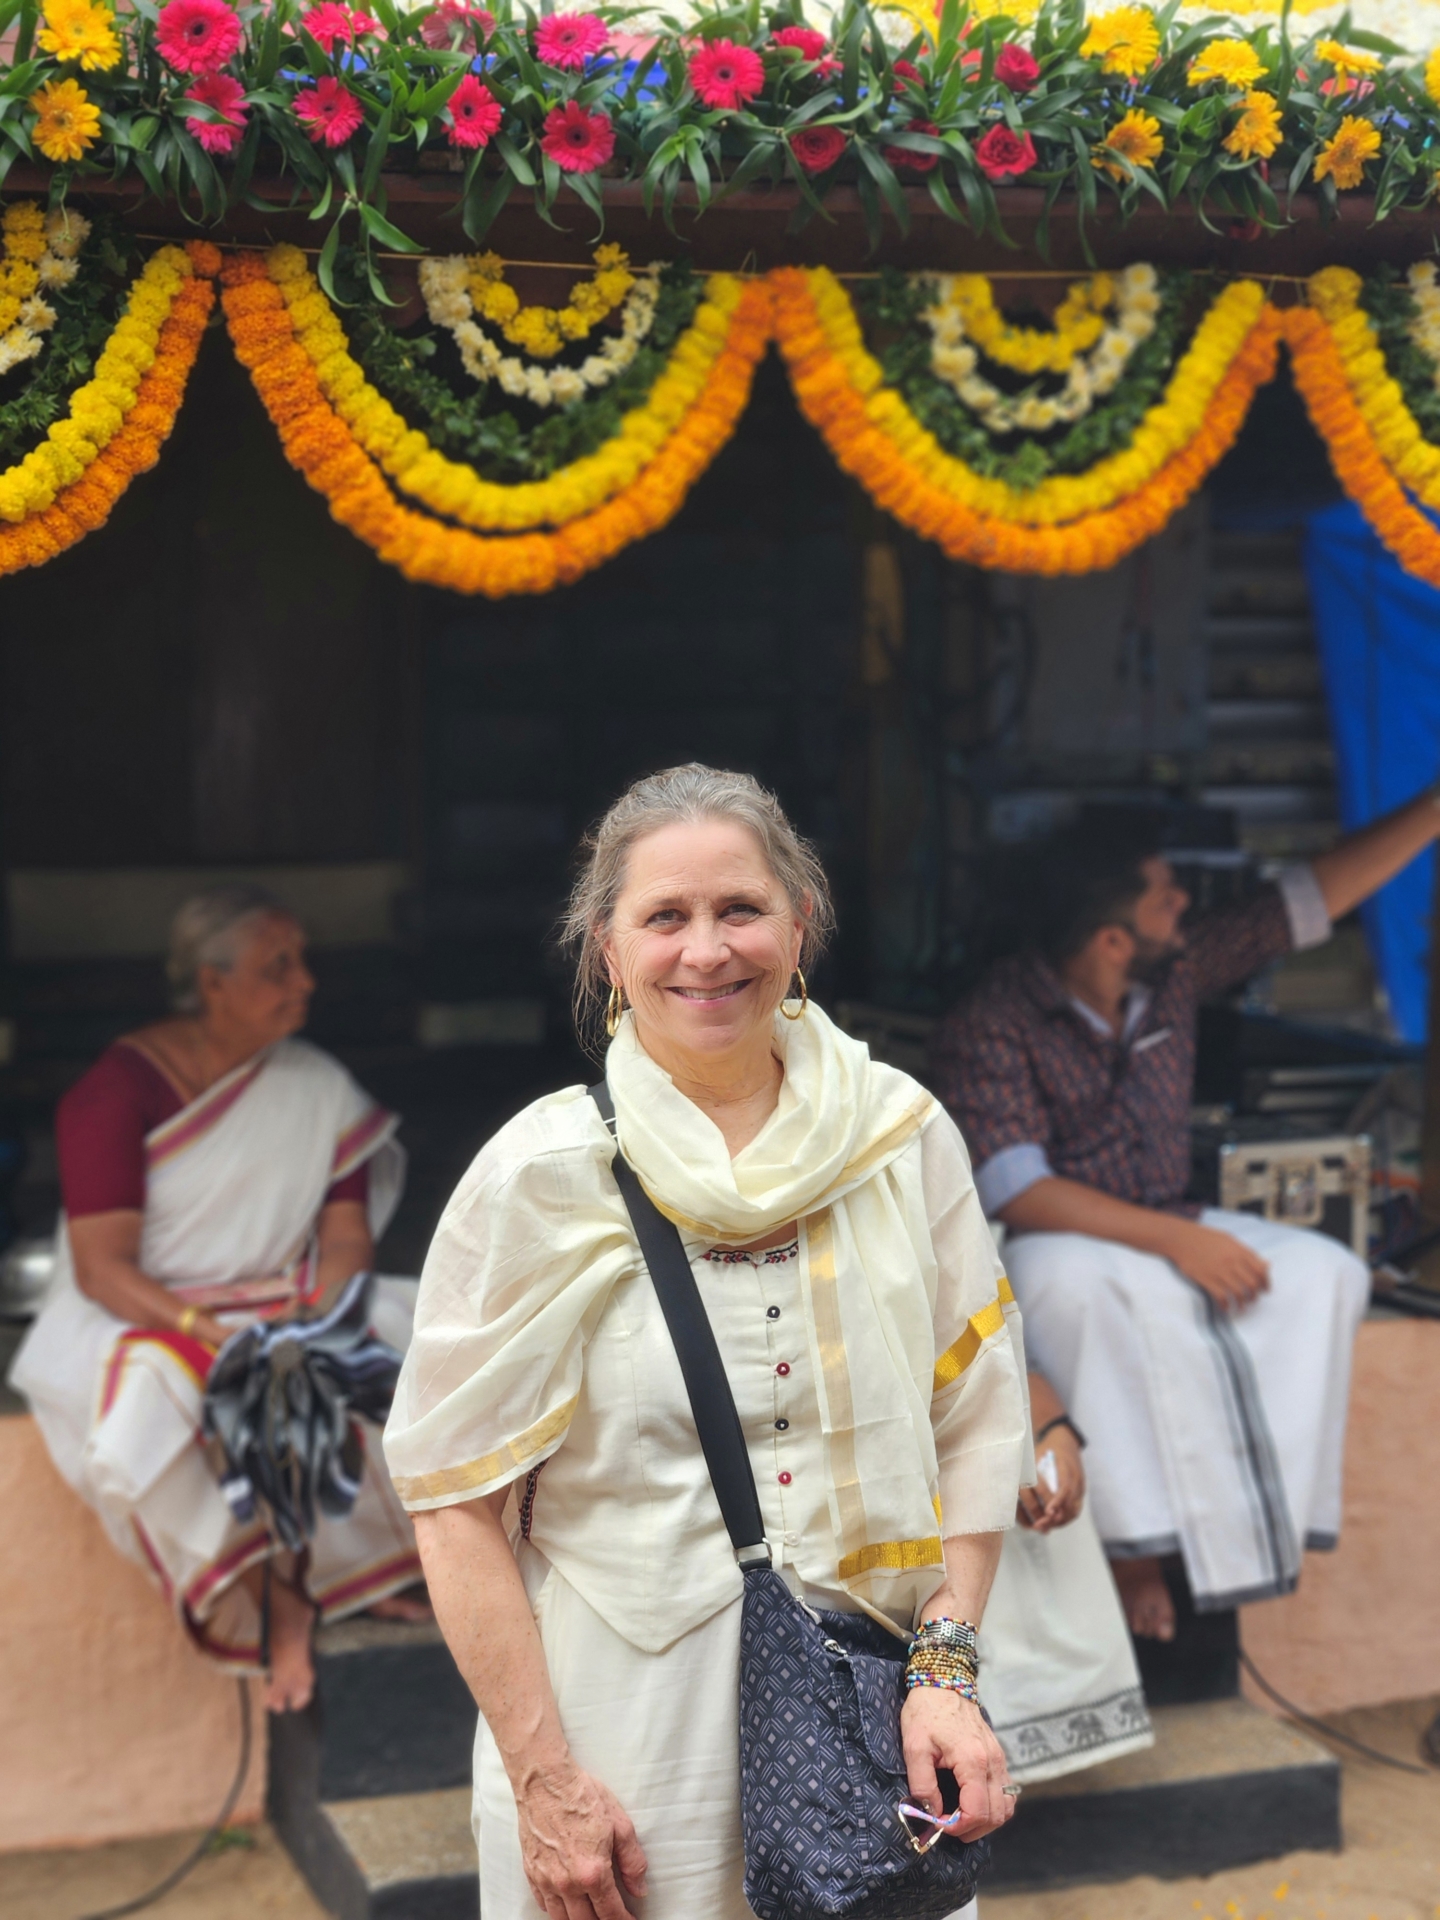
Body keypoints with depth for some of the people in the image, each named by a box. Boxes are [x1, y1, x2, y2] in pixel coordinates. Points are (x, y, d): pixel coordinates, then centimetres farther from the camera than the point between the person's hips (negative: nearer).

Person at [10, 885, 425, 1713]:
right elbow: (102, 1268, -16)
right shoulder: (119, 1091, -11)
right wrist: (215, 1336, -31)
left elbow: (347, 1234, 1)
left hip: (284, 1304, 4)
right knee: (146, 1404, -38)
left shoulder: (316, 1084, 4)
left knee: (421, 1338, -22)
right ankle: (270, 1601, -20)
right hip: (142, 1319, -4)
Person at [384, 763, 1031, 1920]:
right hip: (625, 1717, -2)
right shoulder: (541, 1178, -8)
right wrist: (542, 1779, -11)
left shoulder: (903, 1134, -1)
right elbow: (457, 1498, -7)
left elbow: (980, 1413, 4)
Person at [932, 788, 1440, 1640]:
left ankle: (1264, 1514, -22)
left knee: (1327, 1273, -19)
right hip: (1060, 1242, -6)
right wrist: (1176, 1240, -31)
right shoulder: (992, 1027, -16)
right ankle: (1134, 1544, -33)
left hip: (1171, 1228, 6)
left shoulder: (1176, 971, 2)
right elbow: (1014, 1190, -25)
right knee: (1074, 1282, -41)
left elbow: (1314, 897, 9)